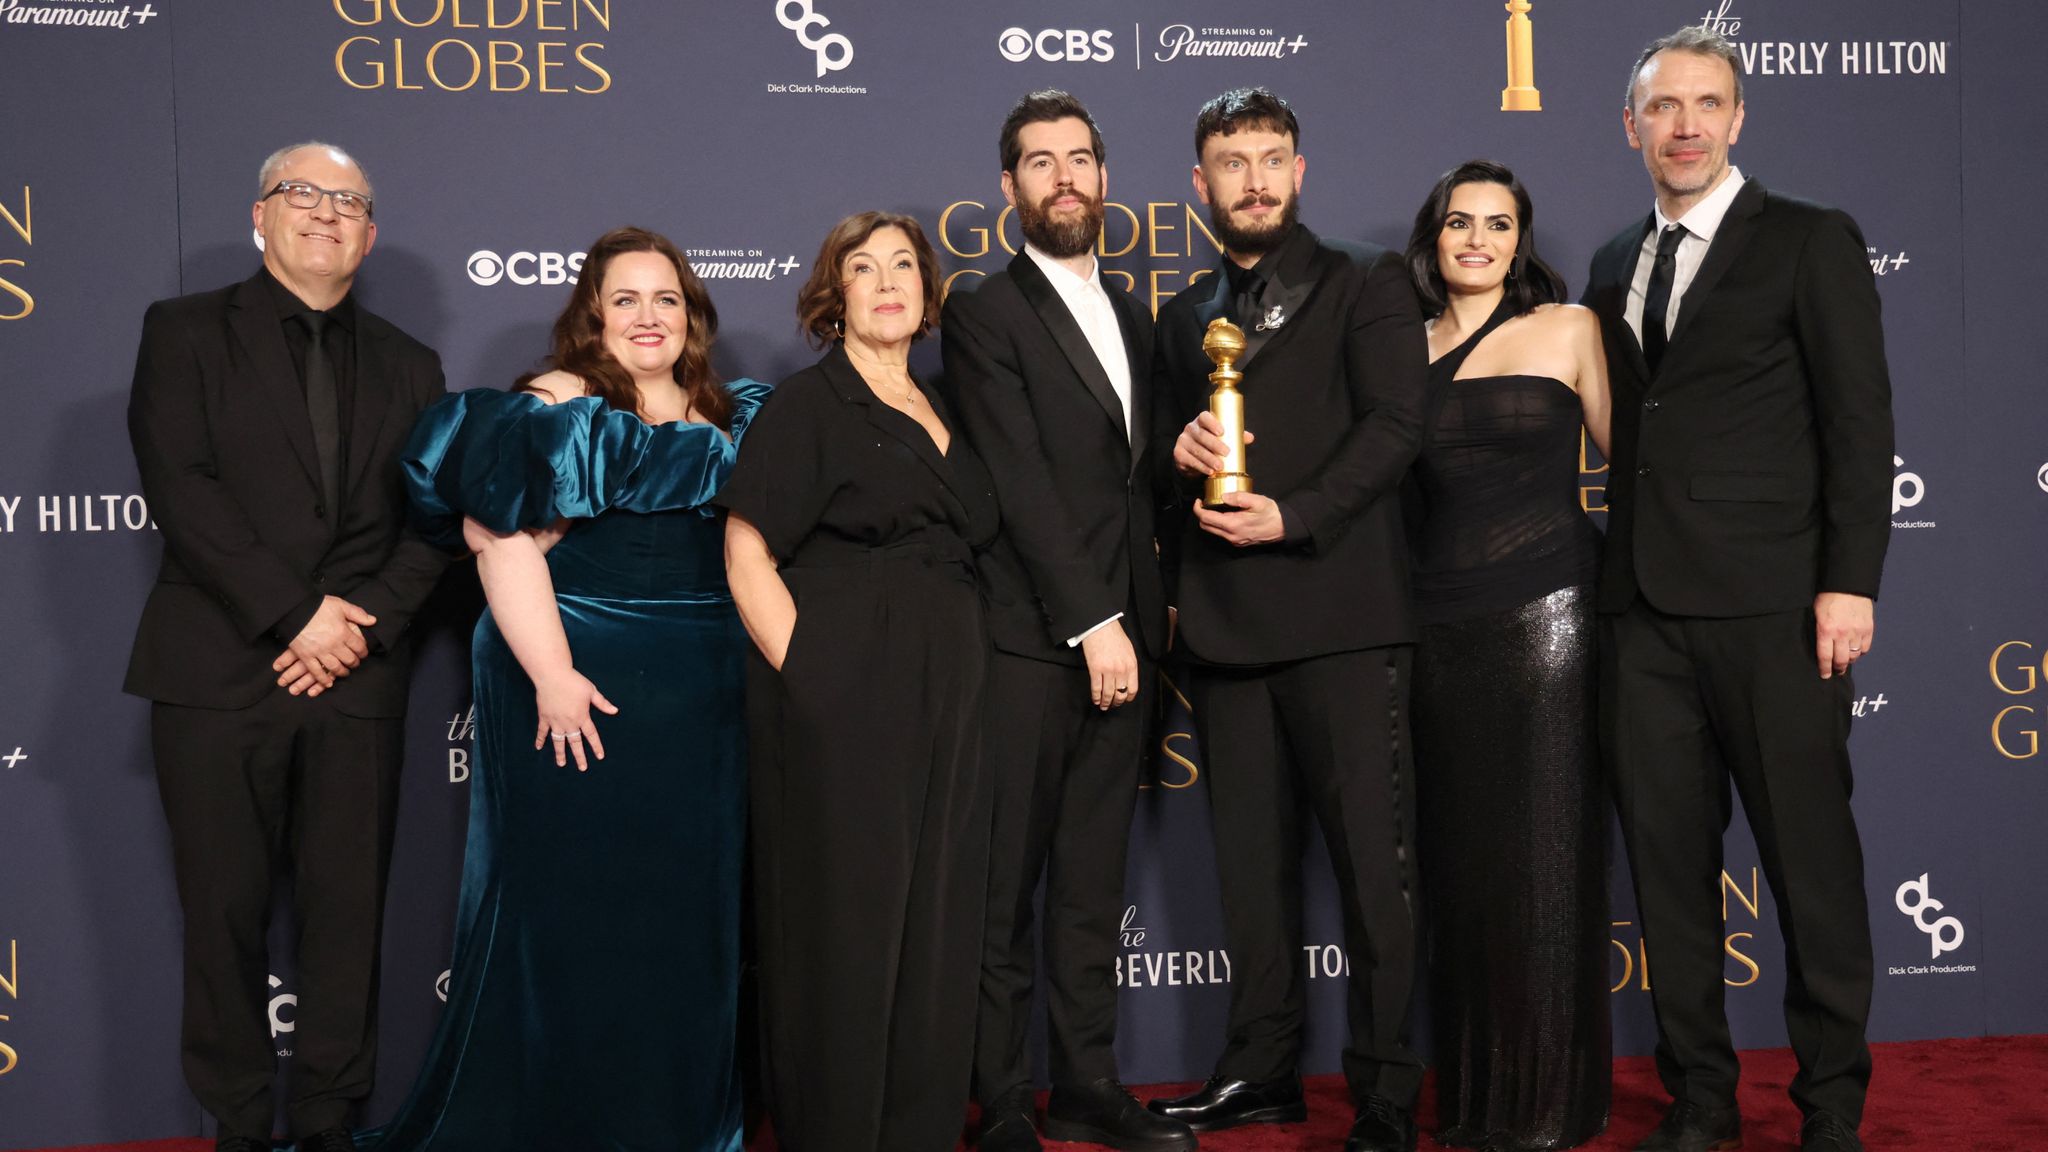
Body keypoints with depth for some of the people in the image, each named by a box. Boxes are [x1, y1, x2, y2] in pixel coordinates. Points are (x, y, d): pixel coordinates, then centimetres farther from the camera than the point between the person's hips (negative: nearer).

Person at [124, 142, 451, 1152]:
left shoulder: (408, 367, 16)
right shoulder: (185, 331, 6)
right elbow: (180, 488, -6)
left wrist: (361, 620, -8)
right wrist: (292, 615, -13)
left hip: (357, 679, 2)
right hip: (219, 673, -2)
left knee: (347, 911, 4)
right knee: (225, 913, 3)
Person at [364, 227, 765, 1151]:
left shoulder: (728, 418, 13)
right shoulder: (561, 405, -7)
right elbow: (503, 541, -17)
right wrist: (552, 677, -22)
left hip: (703, 702, 6)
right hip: (585, 694, -6)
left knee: (689, 906, 13)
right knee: (570, 908, 4)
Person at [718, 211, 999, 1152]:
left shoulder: (941, 415, 18)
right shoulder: (806, 405, 0)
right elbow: (747, 556, -7)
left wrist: (959, 687, 11)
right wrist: (808, 674, -14)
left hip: (943, 702, 6)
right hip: (842, 699, -6)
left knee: (933, 923, 9)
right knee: (842, 924, -1)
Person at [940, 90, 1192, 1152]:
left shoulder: (1130, 316, 19)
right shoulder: (983, 313, -3)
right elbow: (1022, 485, -11)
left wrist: (1143, 615, 7)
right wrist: (1093, 622, -14)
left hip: (1118, 637, 6)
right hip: (1027, 638, -6)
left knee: (1093, 883, 11)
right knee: (1003, 889, 0)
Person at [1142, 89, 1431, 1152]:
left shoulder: (1364, 284, 5)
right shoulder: (1183, 317, 20)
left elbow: (1394, 425, -6)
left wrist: (1292, 516, -16)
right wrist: (1178, 453, -1)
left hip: (1337, 613, -5)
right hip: (1222, 622, 5)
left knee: (1372, 856, -4)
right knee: (1251, 860, 11)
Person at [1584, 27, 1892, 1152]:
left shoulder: (1811, 242, 1)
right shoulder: (1613, 268, 16)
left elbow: (1859, 422, -4)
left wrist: (1849, 583, -12)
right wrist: (1620, 572, 8)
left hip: (1768, 605, -5)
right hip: (1644, 606, 5)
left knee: (1810, 857, 1)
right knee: (1667, 858, 8)